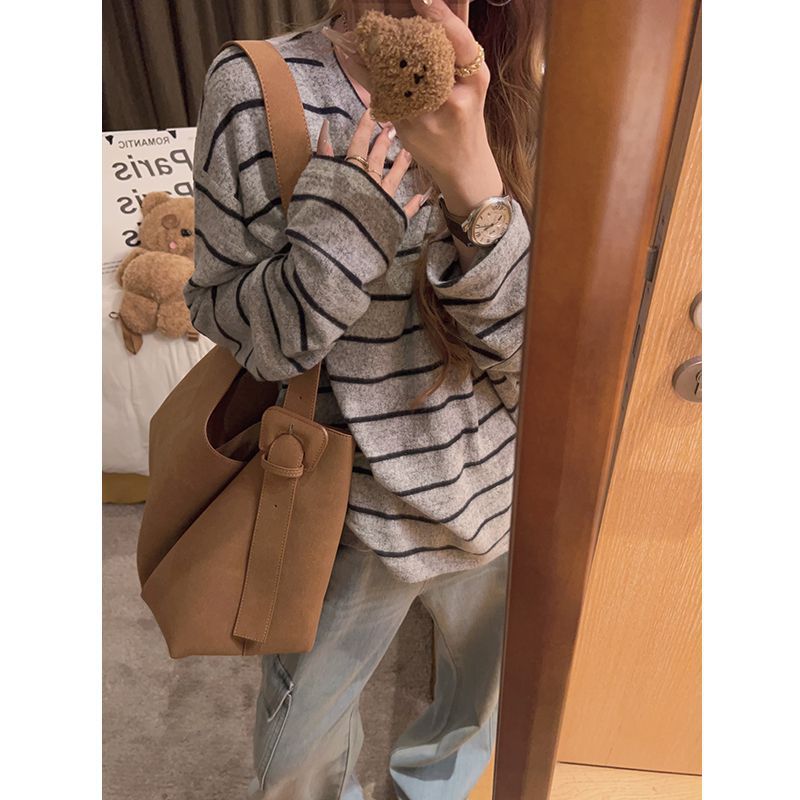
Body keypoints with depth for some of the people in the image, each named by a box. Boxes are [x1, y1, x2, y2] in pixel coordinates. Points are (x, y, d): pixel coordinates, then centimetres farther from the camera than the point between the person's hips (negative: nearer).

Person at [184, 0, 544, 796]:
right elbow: (228, 323, -10)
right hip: (355, 503, -3)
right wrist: (339, 224, -28)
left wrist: (479, 190, -28)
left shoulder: (500, 93, -5)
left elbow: (520, 335, -11)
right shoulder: (257, 88, -14)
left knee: (478, 703, 31)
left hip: (492, 484, 4)